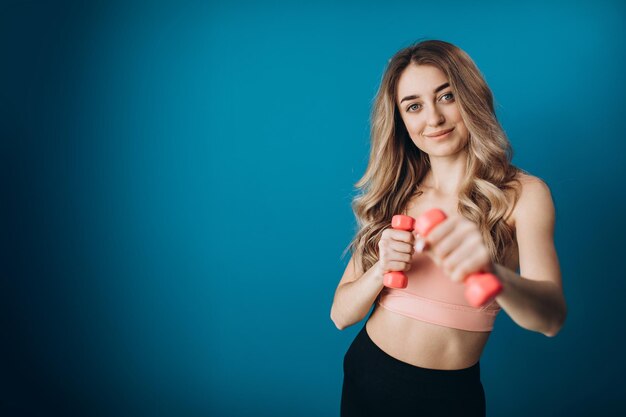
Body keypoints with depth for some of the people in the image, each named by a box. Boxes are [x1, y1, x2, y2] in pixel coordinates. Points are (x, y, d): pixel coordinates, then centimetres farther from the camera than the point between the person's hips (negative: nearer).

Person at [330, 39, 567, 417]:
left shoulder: (523, 193, -10)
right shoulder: (394, 194, -2)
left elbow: (551, 318, -24)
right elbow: (341, 314, -4)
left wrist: (491, 271, -44)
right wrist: (382, 270, -24)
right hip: (366, 374, 3)